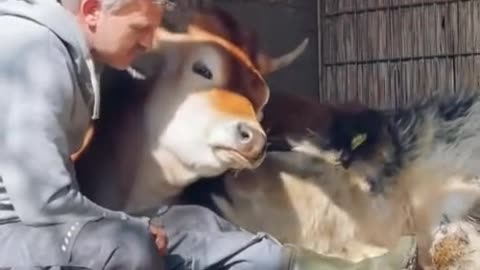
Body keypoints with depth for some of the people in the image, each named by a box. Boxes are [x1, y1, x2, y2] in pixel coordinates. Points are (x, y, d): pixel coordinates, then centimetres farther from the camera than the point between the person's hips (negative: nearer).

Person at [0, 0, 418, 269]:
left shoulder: (73, 55, 11)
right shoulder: (35, 54, -22)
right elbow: (45, 201, -27)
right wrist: (135, 228, -12)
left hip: (34, 219, 10)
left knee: (186, 224, 1)